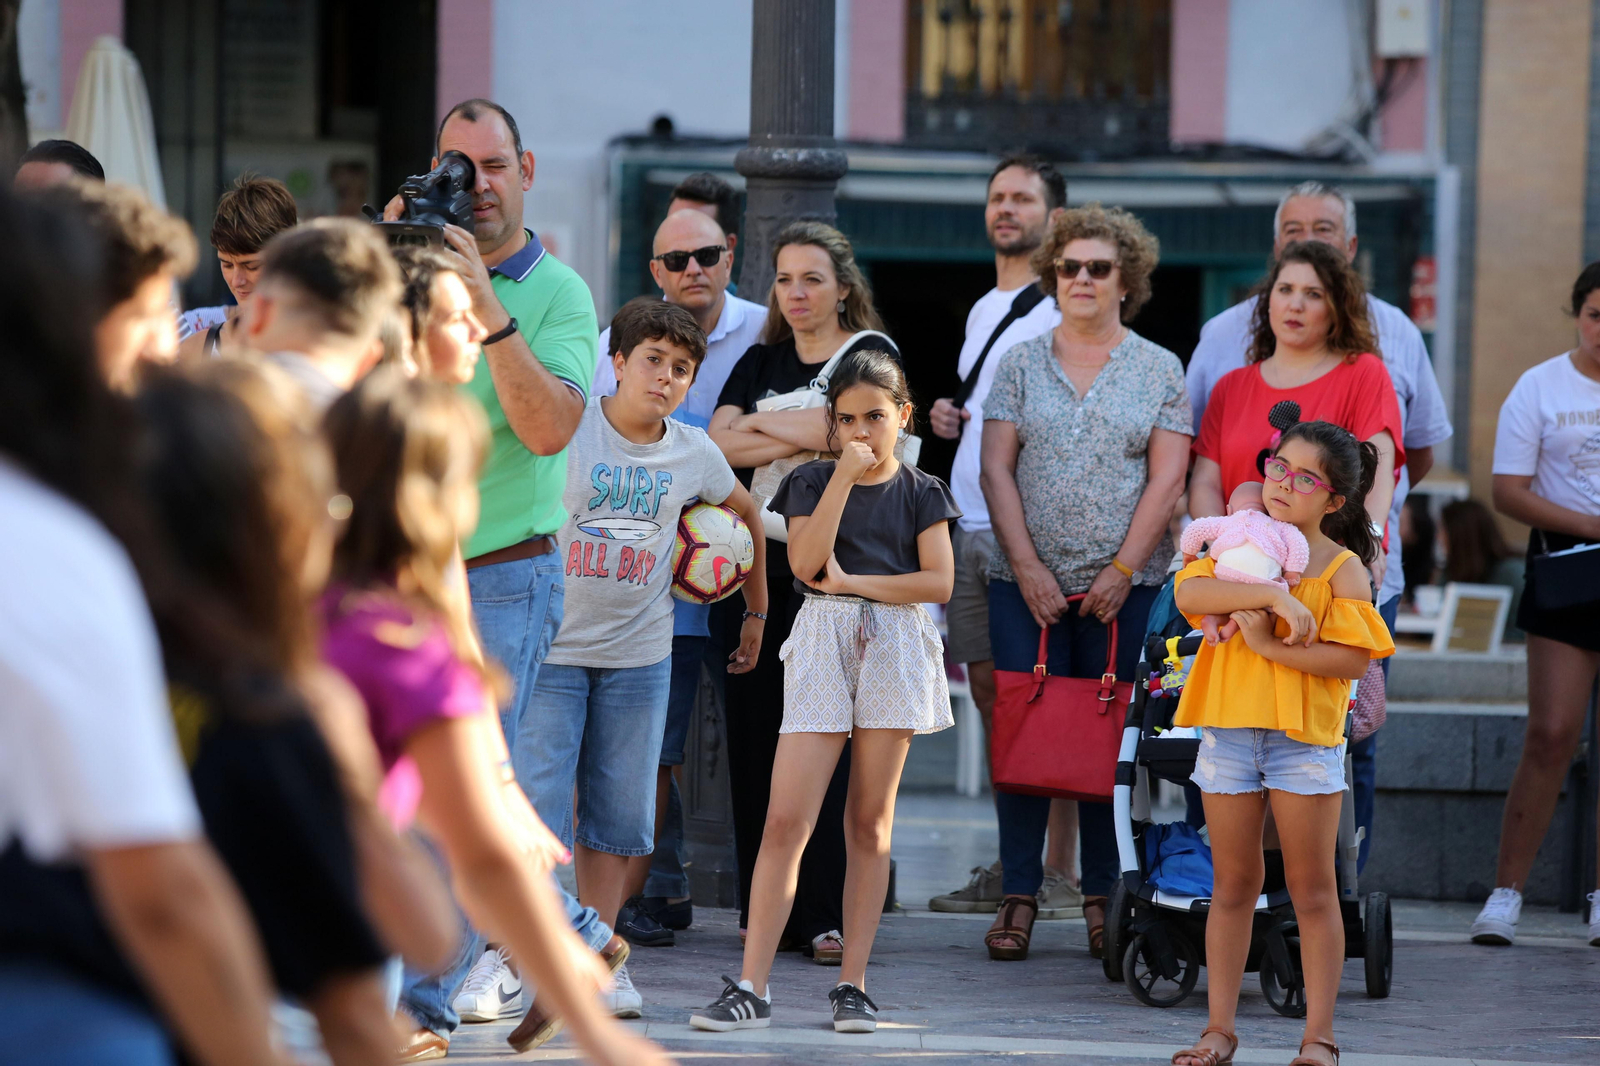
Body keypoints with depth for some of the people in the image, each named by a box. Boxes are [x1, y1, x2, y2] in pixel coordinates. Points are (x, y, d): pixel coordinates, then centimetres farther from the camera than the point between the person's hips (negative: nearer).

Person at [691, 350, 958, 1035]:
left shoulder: (921, 492, 9)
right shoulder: (813, 481, 8)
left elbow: (938, 581, -2)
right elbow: (805, 562, -8)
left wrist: (851, 581, -7)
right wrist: (845, 475, -11)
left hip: (895, 645, 1)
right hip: (823, 644, -1)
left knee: (870, 821, 3)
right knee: (787, 819, -9)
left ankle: (852, 985, 7)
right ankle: (751, 989, -11)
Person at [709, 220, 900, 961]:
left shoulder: (871, 354, 4)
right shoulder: (761, 362, 17)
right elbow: (720, 443, 2)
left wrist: (762, 425, 1)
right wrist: (806, 437, -8)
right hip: (761, 560, 4)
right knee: (755, 732, 2)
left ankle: (824, 915, -6)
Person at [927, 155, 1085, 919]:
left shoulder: (1061, 311, -6)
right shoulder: (982, 310, 21)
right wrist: (950, 420, 11)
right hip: (972, 525, 9)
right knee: (988, 686, 9)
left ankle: (1060, 875, -8)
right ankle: (1012, 864, 15)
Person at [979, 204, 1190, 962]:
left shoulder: (1158, 371, 7)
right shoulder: (1020, 365, 9)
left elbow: (1166, 479, 0)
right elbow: (997, 470, 3)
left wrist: (1123, 570, -9)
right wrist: (1027, 567, -7)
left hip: (1125, 586, -1)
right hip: (1027, 581, 1)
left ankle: (1104, 898, 5)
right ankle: (1018, 895, 0)